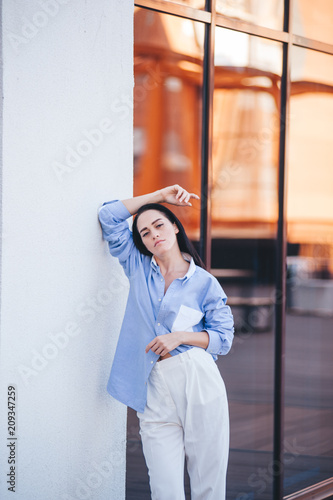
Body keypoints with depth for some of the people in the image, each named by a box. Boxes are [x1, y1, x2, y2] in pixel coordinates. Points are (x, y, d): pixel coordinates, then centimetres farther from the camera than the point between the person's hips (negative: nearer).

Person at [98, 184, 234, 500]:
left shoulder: (205, 283, 7)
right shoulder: (138, 267, 14)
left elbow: (223, 338, 6)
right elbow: (109, 216, 15)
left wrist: (179, 336, -9)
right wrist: (160, 195, 13)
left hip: (199, 382, -1)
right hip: (155, 390, 2)